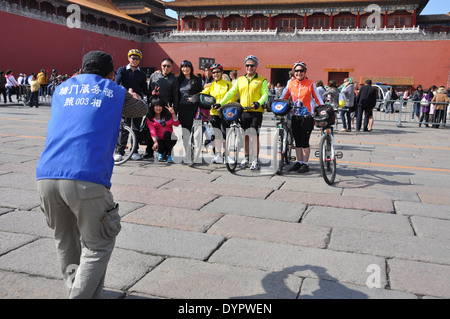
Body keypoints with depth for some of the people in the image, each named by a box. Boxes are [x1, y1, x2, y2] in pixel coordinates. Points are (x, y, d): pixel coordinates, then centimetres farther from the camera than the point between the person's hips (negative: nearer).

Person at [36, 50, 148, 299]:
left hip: (46, 176, 5)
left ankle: (75, 288, 35)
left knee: (65, 241, 23)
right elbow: (141, 110, 34)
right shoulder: (115, 92, 16)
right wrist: (133, 96, 57)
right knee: (98, 247, 9)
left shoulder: (61, 89, 25)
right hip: (88, 179, -4)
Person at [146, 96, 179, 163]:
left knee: (167, 133, -34)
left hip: (170, 139, 1)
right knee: (160, 147, -35)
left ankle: (168, 155, -15)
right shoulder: (150, 118, 1)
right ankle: (161, 153, 9)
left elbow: (176, 124, -7)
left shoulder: (167, 114, 4)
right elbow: (152, 131, -11)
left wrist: (173, 114, -19)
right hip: (159, 139, -1)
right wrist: (155, 142, -26)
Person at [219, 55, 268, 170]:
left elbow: (265, 94, -5)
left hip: (256, 111, -4)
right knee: (245, 135, 9)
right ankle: (246, 158, 21)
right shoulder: (240, 80, 15)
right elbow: (231, 92, 10)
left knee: (255, 135, -5)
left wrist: (259, 102, -26)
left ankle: (256, 160, 1)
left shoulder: (262, 80, 5)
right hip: (243, 111, 4)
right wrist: (221, 103, -1)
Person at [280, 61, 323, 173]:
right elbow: (283, 97, 12)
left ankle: (305, 163, 5)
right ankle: (299, 162, 21)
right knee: (297, 141, 10)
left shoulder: (310, 84, 1)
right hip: (295, 116, 4)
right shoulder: (290, 84, 8)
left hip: (307, 116, -4)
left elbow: (318, 98, 4)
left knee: (305, 141, -4)